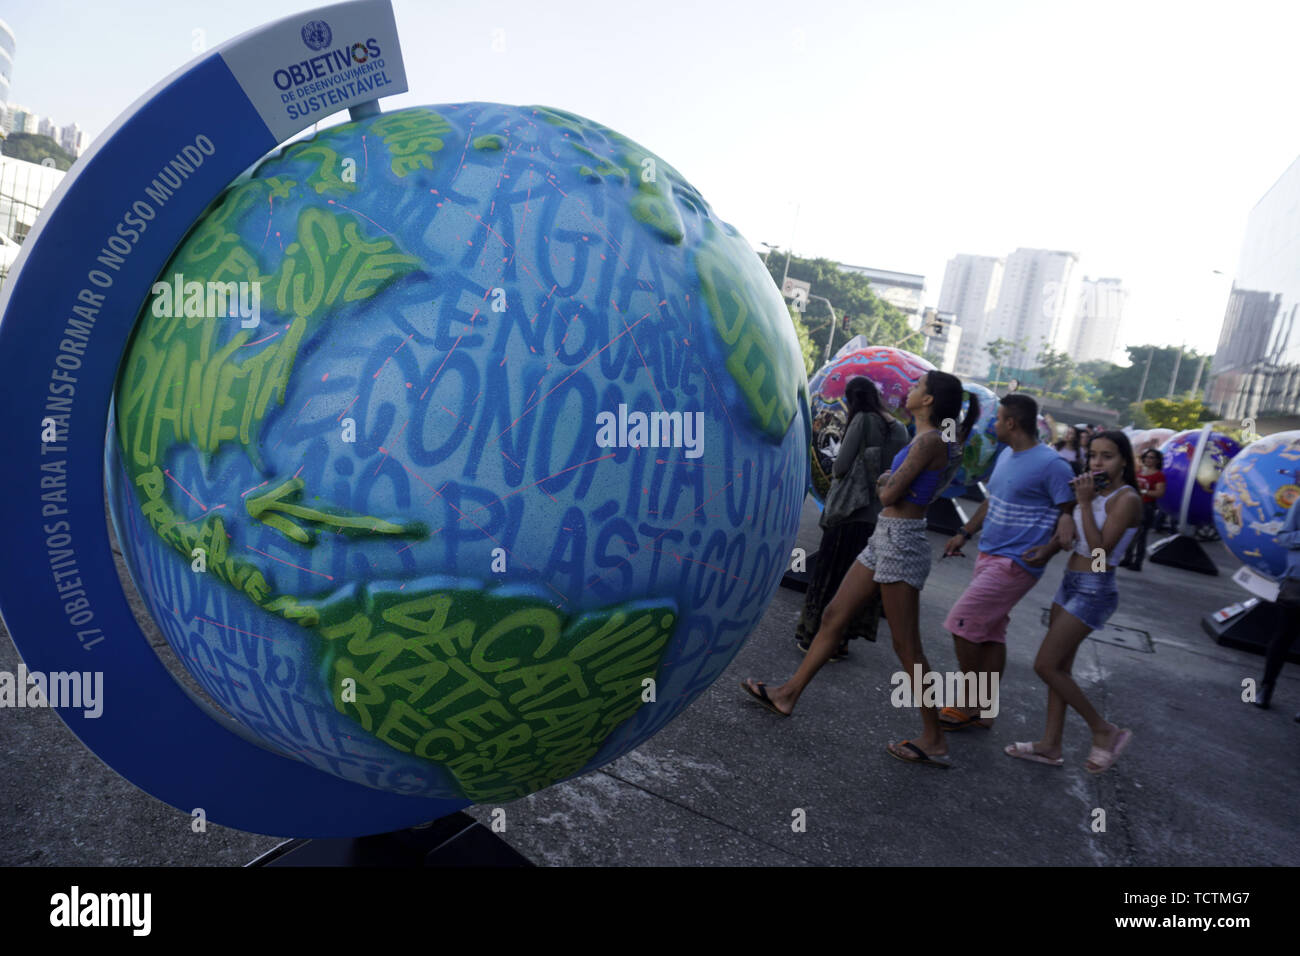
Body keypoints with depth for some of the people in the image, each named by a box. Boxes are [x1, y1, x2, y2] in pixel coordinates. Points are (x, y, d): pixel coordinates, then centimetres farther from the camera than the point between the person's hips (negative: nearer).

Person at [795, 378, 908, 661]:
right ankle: (838, 641, 22)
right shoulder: (900, 429, 8)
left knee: (829, 576, 5)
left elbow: (841, 465, -10)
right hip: (879, 518, 6)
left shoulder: (863, 420, -10)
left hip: (849, 513, -6)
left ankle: (813, 636, 15)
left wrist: (836, 473, 10)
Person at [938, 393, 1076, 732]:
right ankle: (983, 710, 23)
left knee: (962, 624, -9)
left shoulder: (1052, 465, -16)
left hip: (1015, 563, -9)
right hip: (990, 555, 9)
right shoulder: (1006, 455, 11)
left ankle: (970, 703, 6)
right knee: (990, 633, 13)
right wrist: (964, 534, 17)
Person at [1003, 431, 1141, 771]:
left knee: (1045, 665, -7)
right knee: (1059, 666, 11)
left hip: (1094, 591, -8)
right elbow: (1066, 536, 15)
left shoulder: (1126, 499, -14)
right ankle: (1050, 745, 19)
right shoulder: (1095, 491, 10)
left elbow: (1101, 550, -22)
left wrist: (1084, 502, -21)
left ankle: (1104, 731, 10)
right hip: (1071, 583, 8)